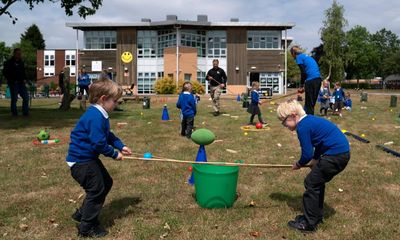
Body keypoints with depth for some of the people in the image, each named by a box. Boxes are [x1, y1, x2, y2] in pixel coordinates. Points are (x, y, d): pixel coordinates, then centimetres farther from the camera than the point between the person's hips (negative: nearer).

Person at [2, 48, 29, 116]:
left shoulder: (21, 62, 16)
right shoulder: (9, 62, -3)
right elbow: (5, 73, -6)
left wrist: (24, 79, 7)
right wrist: (12, 80, -14)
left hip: (21, 83, 6)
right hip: (13, 84, -6)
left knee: (26, 97, 1)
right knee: (14, 99, -2)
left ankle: (25, 112, 9)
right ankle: (14, 113, 7)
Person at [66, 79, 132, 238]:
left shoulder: (99, 115, 9)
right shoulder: (95, 117, -26)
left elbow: (108, 135, 17)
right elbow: (99, 143, -27)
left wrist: (121, 146, 7)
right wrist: (115, 154, -15)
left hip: (89, 157, 11)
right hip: (81, 160, -11)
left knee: (106, 183, 18)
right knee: (97, 189, -3)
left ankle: (82, 214, 30)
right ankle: (86, 227, 12)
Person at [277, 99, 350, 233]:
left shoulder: (302, 126, -14)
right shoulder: (309, 120, 16)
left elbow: (307, 154, -12)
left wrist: (299, 164, 7)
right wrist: (315, 160, 18)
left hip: (335, 155, -10)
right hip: (343, 152, 10)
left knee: (311, 183, 1)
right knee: (317, 182, 21)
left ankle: (309, 224, 9)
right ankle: (316, 215, 33)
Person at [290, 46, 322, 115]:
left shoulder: (299, 57, 1)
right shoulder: (306, 56, 26)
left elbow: (303, 72, -8)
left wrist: (301, 86, 1)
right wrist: (304, 86, 22)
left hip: (311, 81, -8)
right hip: (318, 79, 8)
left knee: (309, 104, -3)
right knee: (312, 103, 14)